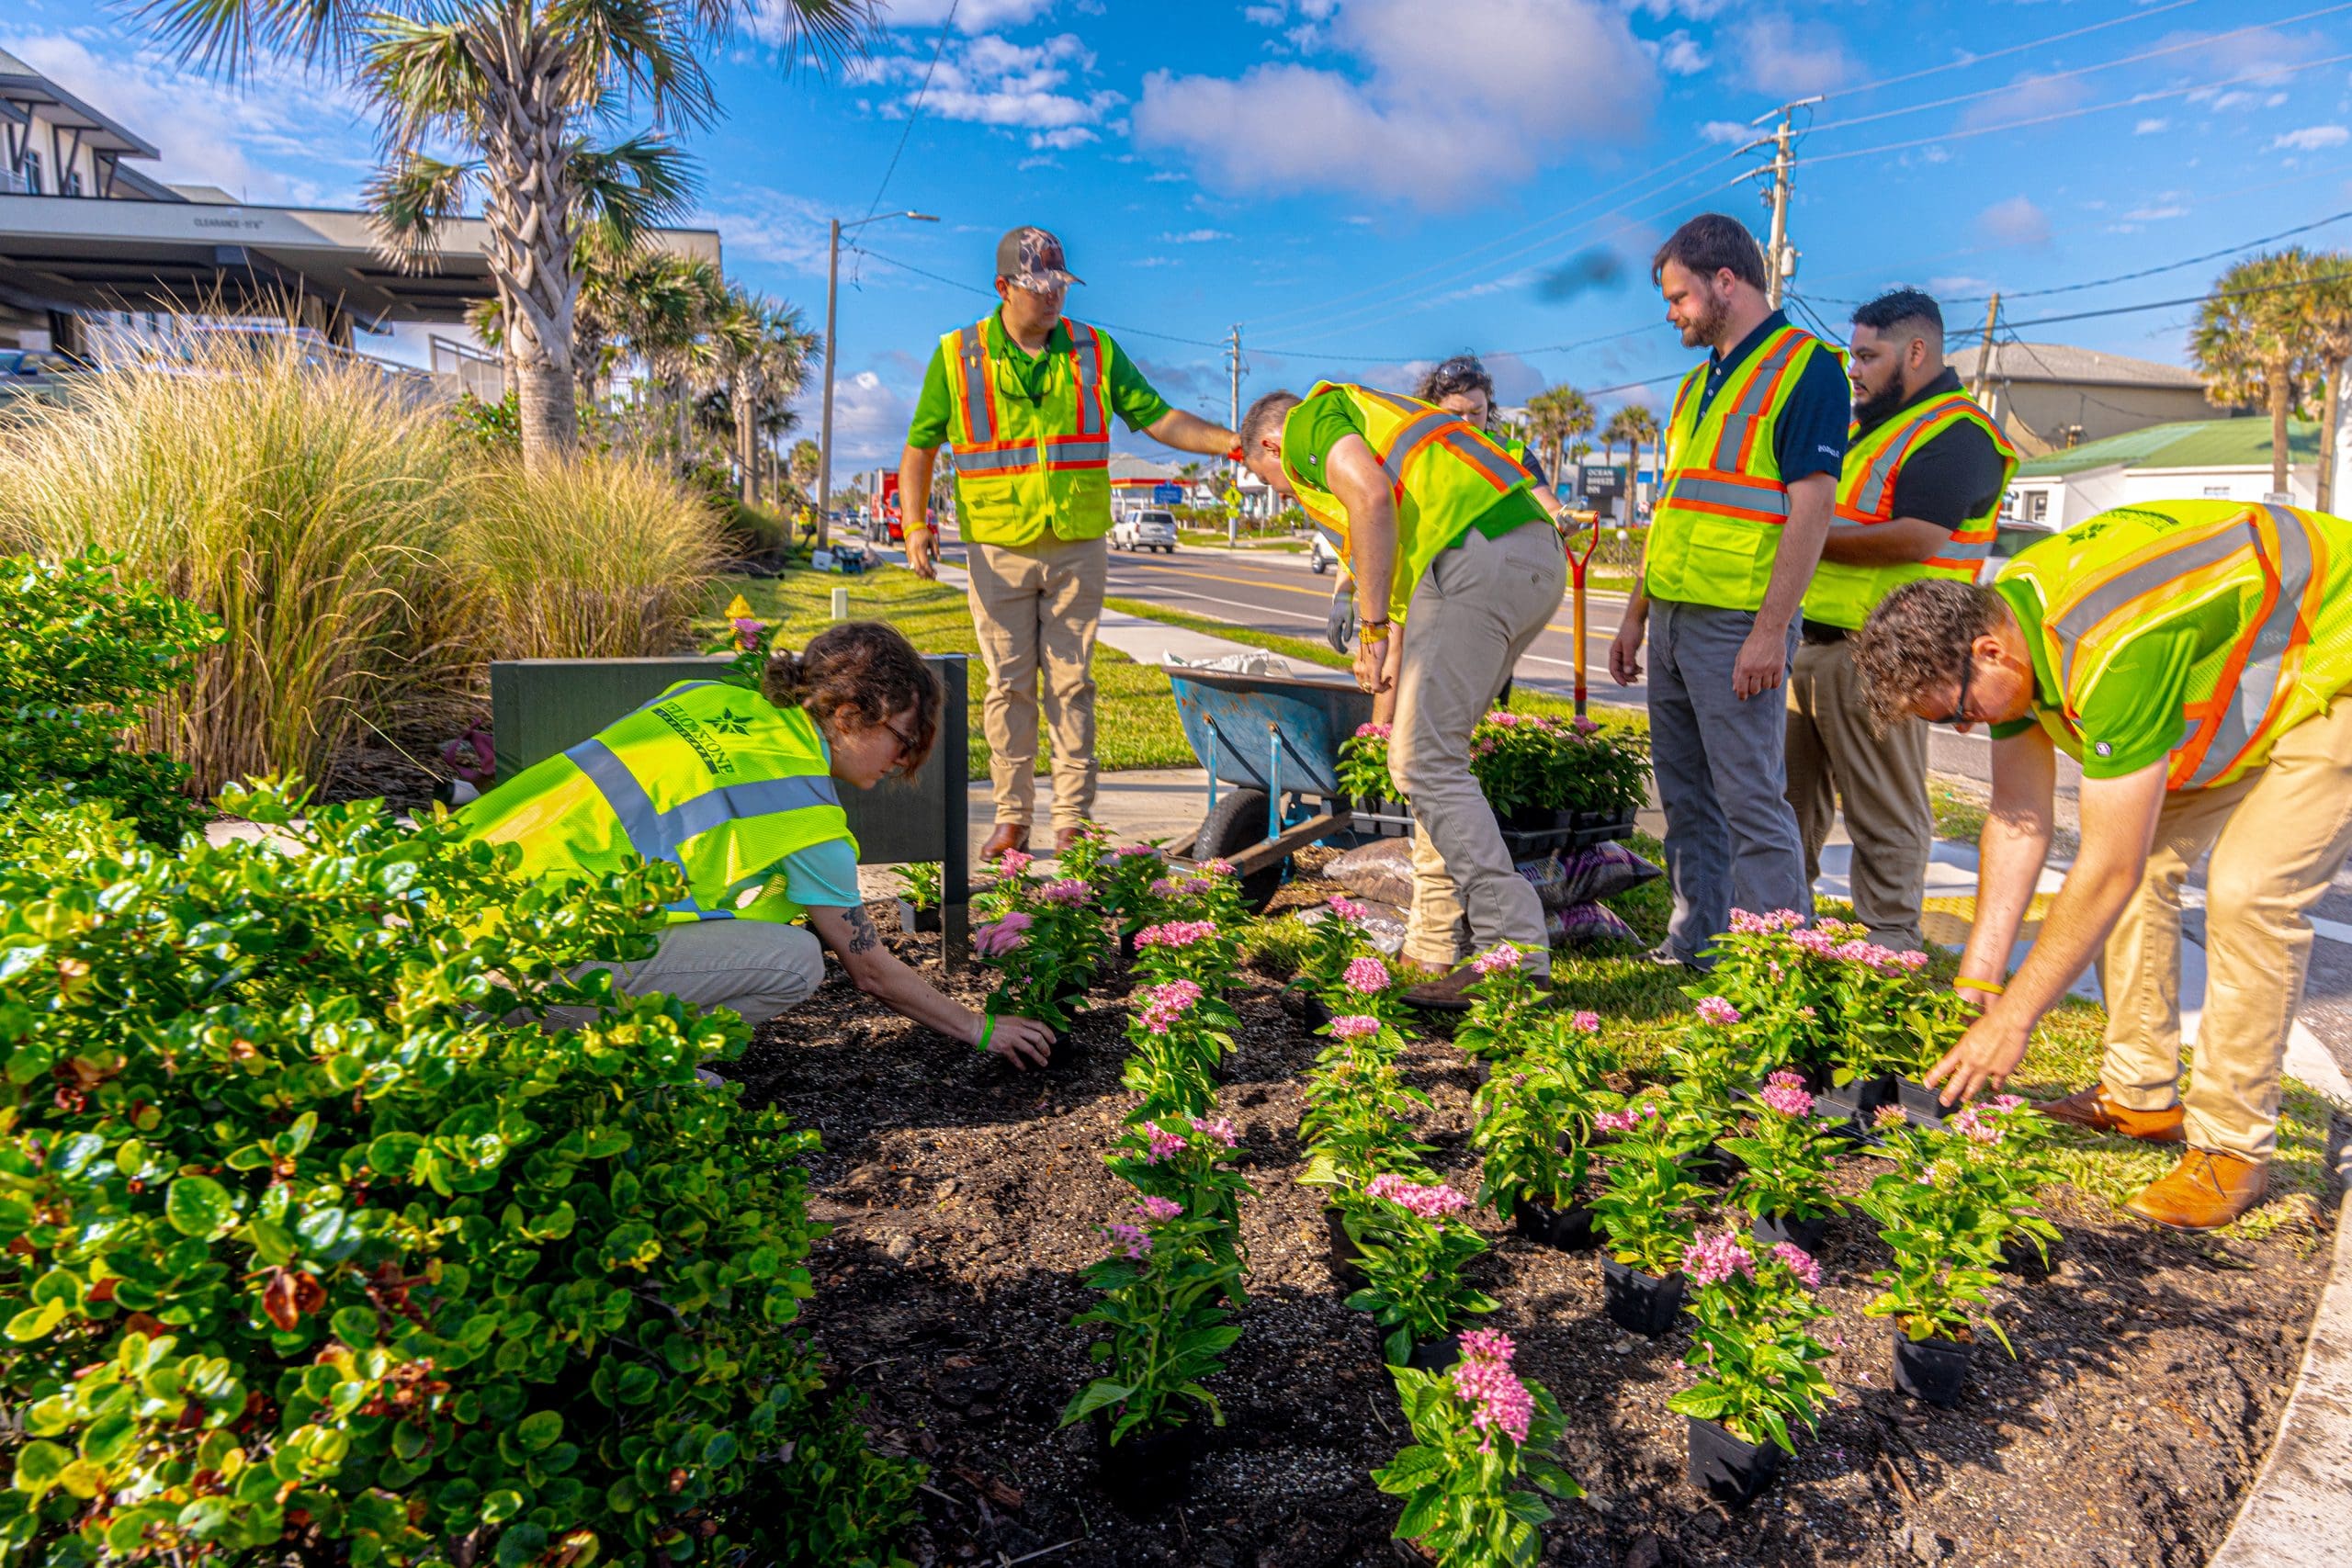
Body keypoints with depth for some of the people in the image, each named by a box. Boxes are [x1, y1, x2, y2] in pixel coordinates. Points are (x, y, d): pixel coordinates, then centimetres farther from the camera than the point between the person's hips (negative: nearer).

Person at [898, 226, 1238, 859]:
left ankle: (1073, 818, 9)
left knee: (1071, 684, 3)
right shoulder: (956, 356, 2)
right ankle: (1012, 816, 12)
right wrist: (916, 525, -6)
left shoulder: (1094, 350, 5)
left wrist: (1235, 442, -11)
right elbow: (920, 448, 7)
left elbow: (1160, 419, 2)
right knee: (1009, 685, 3)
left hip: (1077, 549, 1)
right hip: (998, 551, 0)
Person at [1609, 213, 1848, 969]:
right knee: (1687, 800, 13)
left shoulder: (1806, 367, -7)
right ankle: (1692, 943, 22)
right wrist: (1636, 615, 19)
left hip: (1738, 624, -8)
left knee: (1752, 802, -6)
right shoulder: (1700, 380, 18)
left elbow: (1811, 508, -14)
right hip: (1673, 619, 8)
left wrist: (1771, 629, -20)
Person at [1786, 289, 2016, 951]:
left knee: (1884, 812, -2)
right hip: (1810, 641, 9)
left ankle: (1890, 942, 6)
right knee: (1791, 796, 14)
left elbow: (1916, 539, -21)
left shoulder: (1957, 434, -8)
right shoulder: (1866, 426, 22)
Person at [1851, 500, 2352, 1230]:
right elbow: (2018, 817, -7)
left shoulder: (2116, 656, -41)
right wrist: (1978, 978, -7)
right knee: (2144, 861, 2)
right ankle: (2141, 1096, 14)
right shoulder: (2003, 616, -14)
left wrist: (2011, 1018, -27)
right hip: (2241, 676, 9)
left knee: (2250, 891, -19)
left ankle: (2232, 1148, -6)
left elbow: (2108, 870, -36)